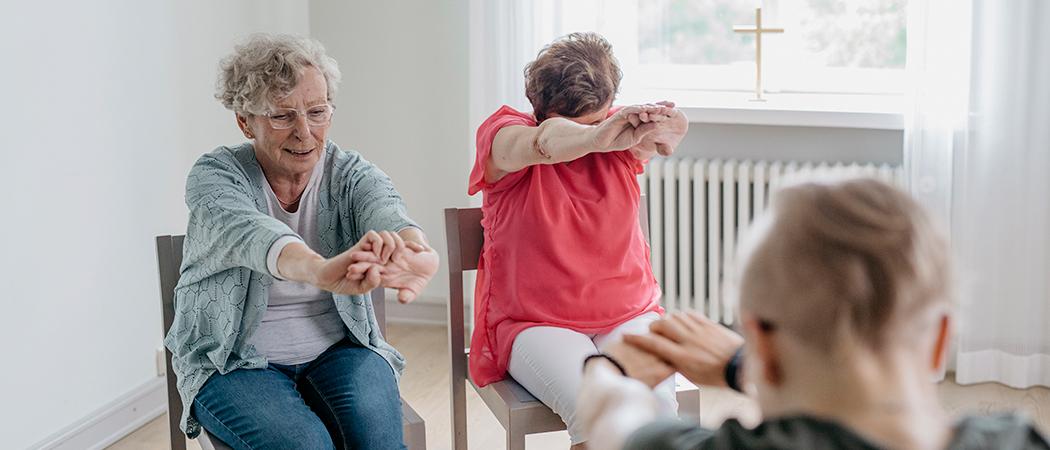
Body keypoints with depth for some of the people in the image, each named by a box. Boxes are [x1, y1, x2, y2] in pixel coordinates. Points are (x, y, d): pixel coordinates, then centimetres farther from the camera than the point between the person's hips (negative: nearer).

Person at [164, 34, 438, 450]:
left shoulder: (350, 173, -3)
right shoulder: (214, 176, -11)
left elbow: (386, 212, -27)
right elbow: (246, 232, -34)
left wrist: (415, 253, -54)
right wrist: (322, 271, -58)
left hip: (338, 351, 2)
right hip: (235, 364, -2)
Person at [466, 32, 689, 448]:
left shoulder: (617, 135, 3)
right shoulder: (502, 135, -6)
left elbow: (673, 130, -20)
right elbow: (541, 143, -31)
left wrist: (662, 126, -45)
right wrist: (593, 137, -53)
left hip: (628, 317, 3)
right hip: (534, 325, -3)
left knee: (658, 403, -26)